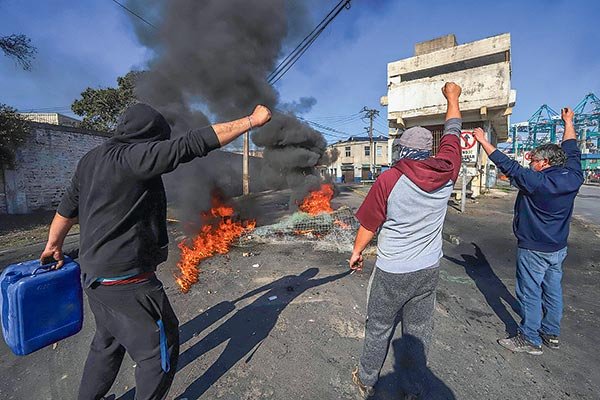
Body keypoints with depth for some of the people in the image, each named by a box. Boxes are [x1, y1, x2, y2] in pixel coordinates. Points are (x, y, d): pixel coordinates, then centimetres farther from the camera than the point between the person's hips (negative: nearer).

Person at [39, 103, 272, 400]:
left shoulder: (90, 159, 7)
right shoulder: (134, 156, -20)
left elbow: (68, 206, 17)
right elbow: (195, 143, -25)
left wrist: (54, 244, 32)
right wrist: (252, 120, -19)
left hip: (93, 275, 10)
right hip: (127, 280, -9)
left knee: (108, 342, 29)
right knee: (159, 347, 11)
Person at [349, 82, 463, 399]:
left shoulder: (389, 180, -18)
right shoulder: (446, 173, -6)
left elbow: (369, 225, -11)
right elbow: (452, 133, 12)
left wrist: (356, 252, 6)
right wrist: (452, 97, 27)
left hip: (391, 273, -4)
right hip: (428, 271, 5)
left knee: (378, 330, 15)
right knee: (419, 332, 20)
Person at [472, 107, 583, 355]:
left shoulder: (536, 182, -24)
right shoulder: (573, 178, -3)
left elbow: (507, 165, -21)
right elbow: (571, 152, 12)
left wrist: (483, 141, -14)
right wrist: (568, 123, 25)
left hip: (533, 249, -8)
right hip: (558, 248, 8)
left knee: (530, 294, 4)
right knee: (552, 290, 19)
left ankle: (530, 340, 17)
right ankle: (551, 334, 34)